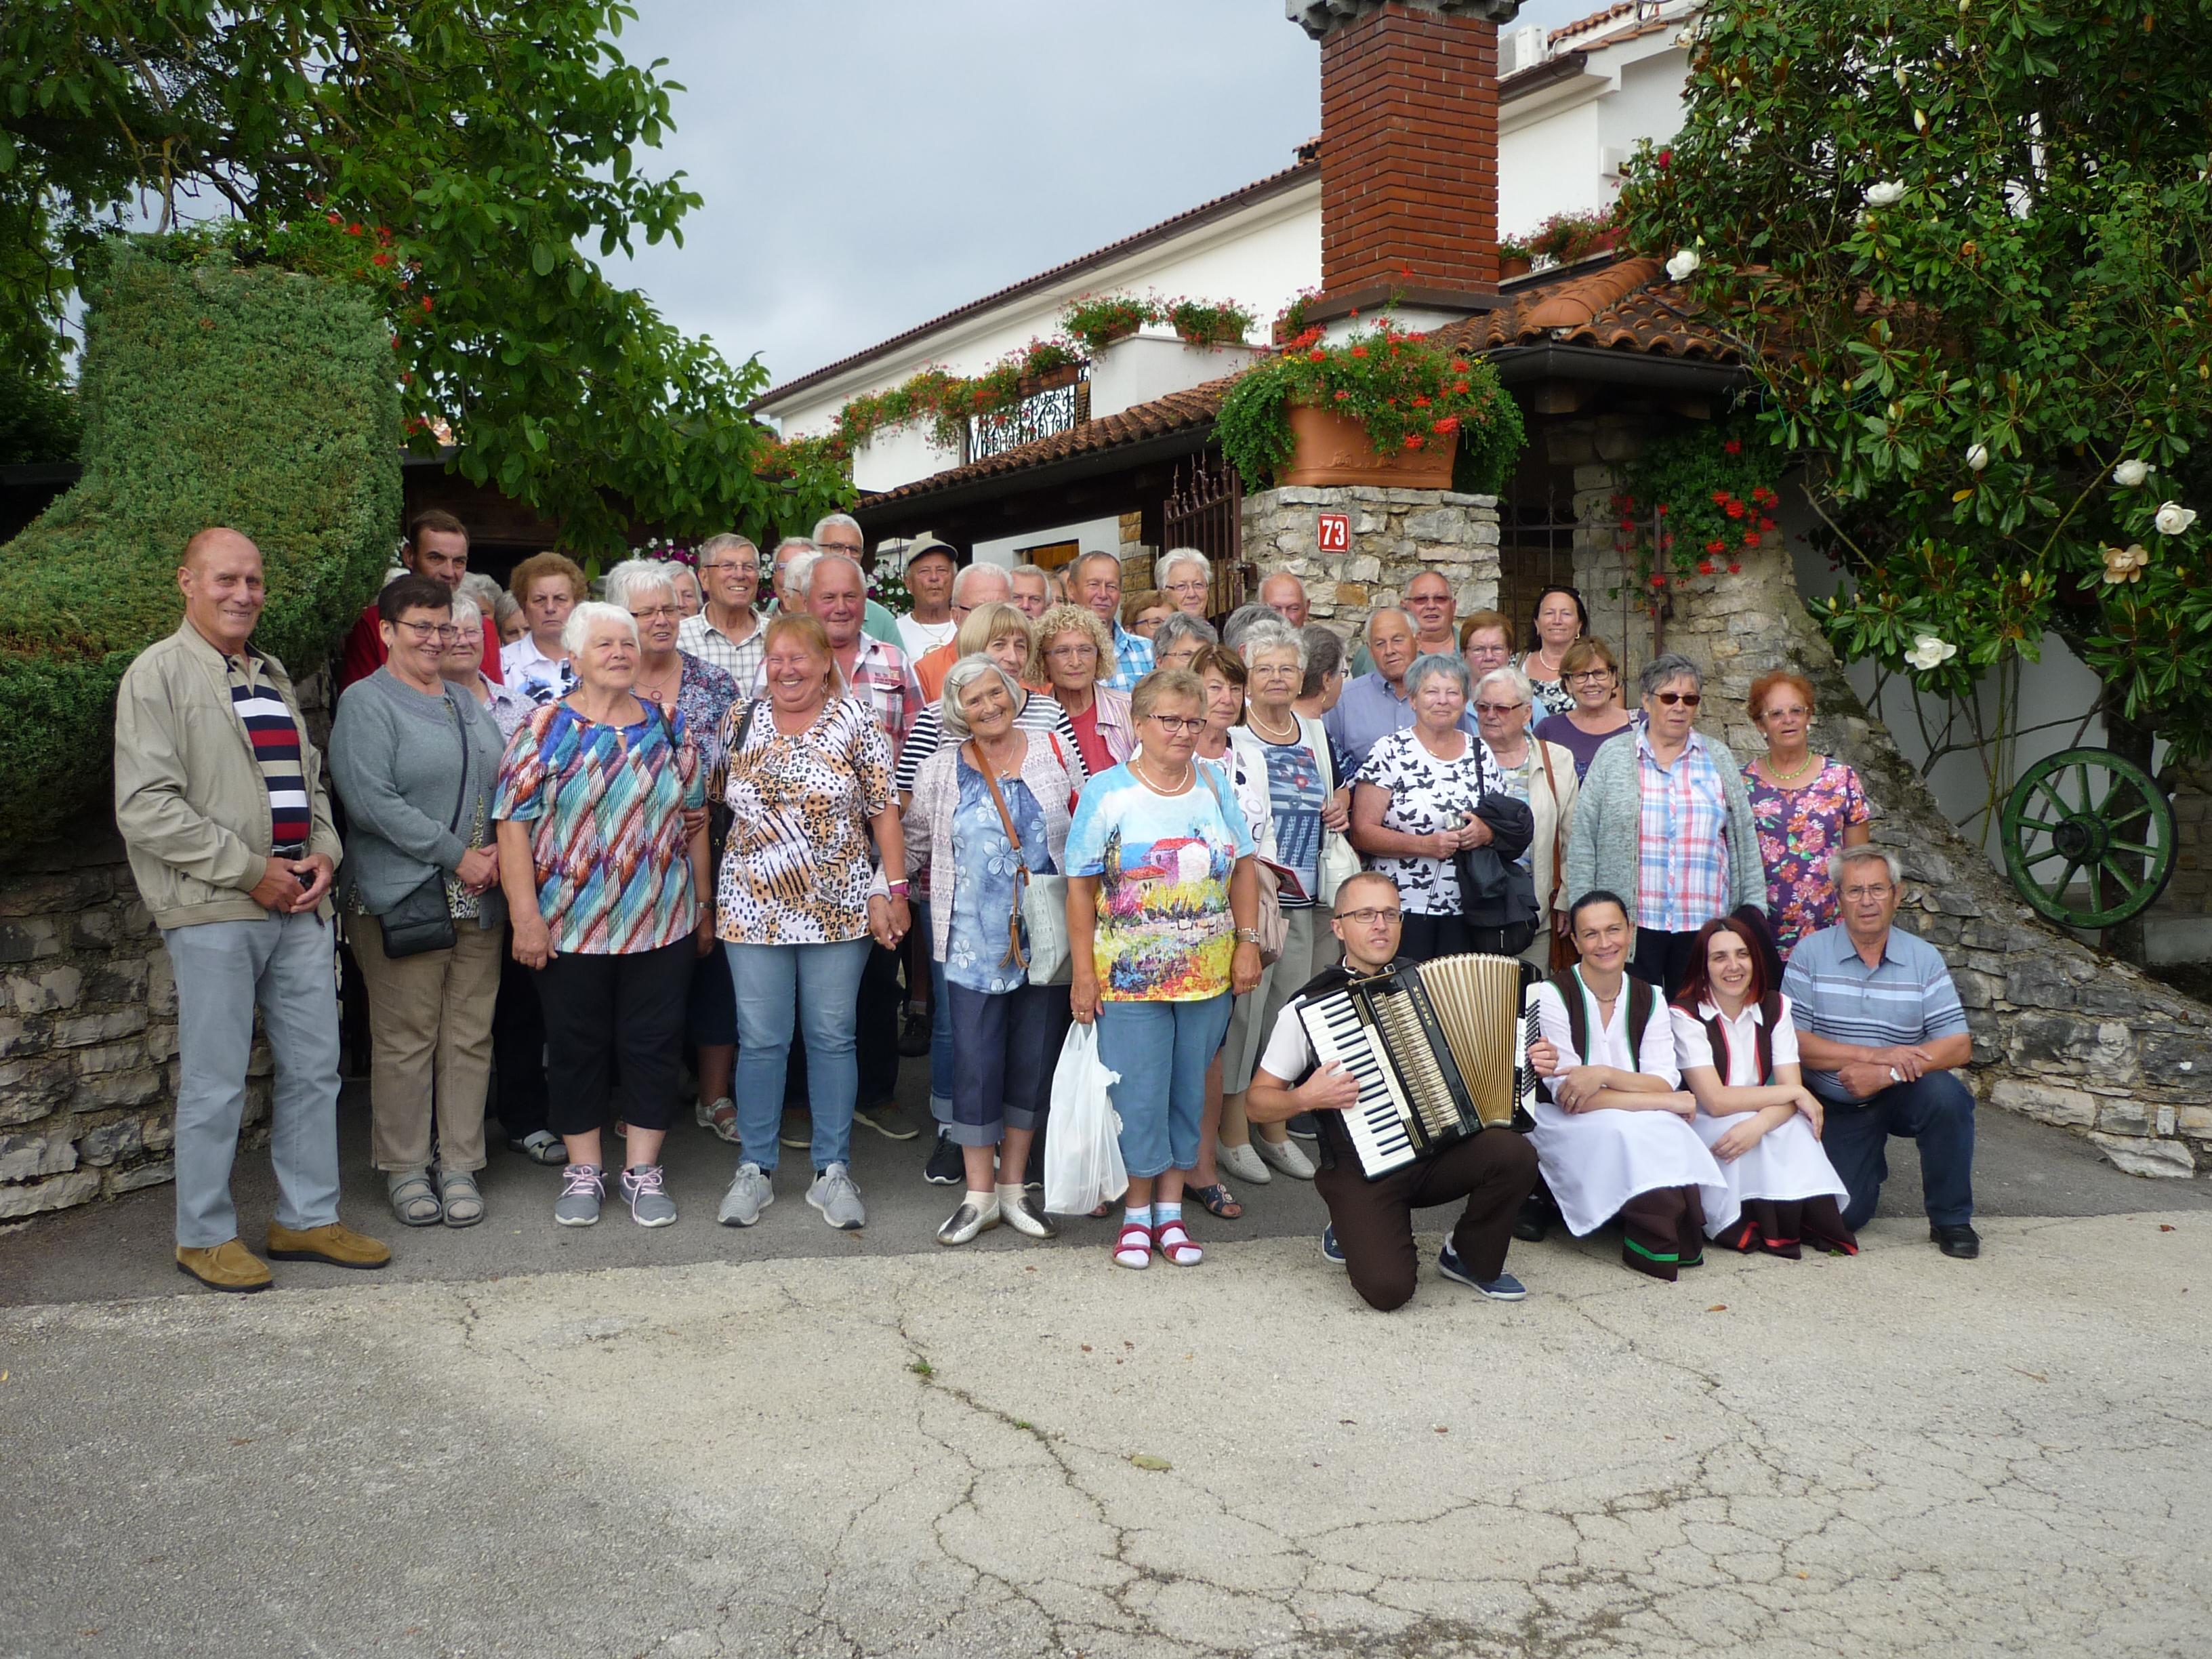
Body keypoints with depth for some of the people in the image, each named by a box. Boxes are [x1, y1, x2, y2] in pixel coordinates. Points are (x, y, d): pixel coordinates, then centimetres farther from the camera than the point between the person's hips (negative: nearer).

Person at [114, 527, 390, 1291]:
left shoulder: (271, 677, 18)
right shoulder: (158, 673, -5)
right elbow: (146, 807, -14)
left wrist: (322, 852, 4)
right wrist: (249, 870, -14)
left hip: (298, 906, 7)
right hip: (213, 912, -7)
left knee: (313, 1068, 10)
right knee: (215, 1084, 0)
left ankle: (307, 1218, 23)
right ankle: (205, 1236, 15)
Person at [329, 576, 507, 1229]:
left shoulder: (468, 703, 18)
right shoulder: (366, 703, -5)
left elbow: (502, 785, 21)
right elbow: (372, 801, -15)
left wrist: (499, 852, 2)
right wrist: (457, 856, -14)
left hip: (478, 901, 6)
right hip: (400, 897, -6)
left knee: (470, 1035, 7)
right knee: (404, 1038, -1)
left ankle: (460, 1166, 16)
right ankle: (404, 1169, 11)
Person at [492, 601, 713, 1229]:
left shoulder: (669, 726, 7)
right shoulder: (546, 728, -2)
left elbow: (695, 822, 11)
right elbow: (514, 823, -7)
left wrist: (704, 906, 10)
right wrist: (525, 914, -14)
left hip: (663, 923, 2)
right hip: (570, 927, -2)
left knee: (652, 1046, 6)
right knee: (577, 1048, 8)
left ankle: (643, 1171, 19)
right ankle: (583, 1172, 22)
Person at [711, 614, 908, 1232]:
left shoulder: (856, 722, -3)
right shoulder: (739, 720, 4)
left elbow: (884, 811, -2)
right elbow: (723, 803, 13)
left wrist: (894, 890, -7)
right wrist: (712, 890, 7)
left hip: (838, 909, -1)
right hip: (753, 907, 2)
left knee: (833, 1037, 6)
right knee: (760, 1039, 5)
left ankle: (833, 1172, 16)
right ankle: (754, 1170, 17)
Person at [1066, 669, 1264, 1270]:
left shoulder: (1214, 784, 6)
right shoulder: (1107, 791, -5)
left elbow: (1243, 868, 10)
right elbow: (1081, 886, -5)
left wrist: (1247, 943, 2)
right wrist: (1083, 972, -8)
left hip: (1209, 973, 3)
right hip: (1130, 974, -3)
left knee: (1189, 1089, 10)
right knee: (1139, 1094, 1)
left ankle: (1171, 1208, 22)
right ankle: (1138, 1212, 18)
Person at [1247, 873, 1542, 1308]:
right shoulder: (1308, 1007, -6)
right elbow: (1257, 1101, -1)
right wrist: (1306, 1098, -20)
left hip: (1440, 1150, 4)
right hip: (1362, 1166, -4)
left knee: (1515, 1154, -24)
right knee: (1388, 1289, -23)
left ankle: (1470, 1259, 4)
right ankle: (1350, 1233, 13)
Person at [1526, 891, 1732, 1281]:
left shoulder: (1649, 998, 3)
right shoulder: (1553, 996, -13)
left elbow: (1665, 1083, -9)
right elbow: (1571, 1099, -19)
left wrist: (1602, 1074, -28)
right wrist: (1668, 1102, -18)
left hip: (1633, 1126, 4)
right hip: (1562, 1125, -4)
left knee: (1669, 1132, -31)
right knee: (1627, 1131, -35)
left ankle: (1655, 1245, -18)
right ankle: (1665, 1242, -21)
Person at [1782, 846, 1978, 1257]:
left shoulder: (1924, 958, -3)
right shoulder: (1810, 953, -6)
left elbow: (1959, 1046, -11)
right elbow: (1792, 1042, -14)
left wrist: (1886, 1073, -24)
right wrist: (1876, 1055, -23)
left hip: (1903, 1096, 1)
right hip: (1836, 1107, -1)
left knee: (1947, 1095, -32)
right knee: (1841, 1216, -13)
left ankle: (1951, 1219, -10)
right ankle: (1871, 1163, 25)